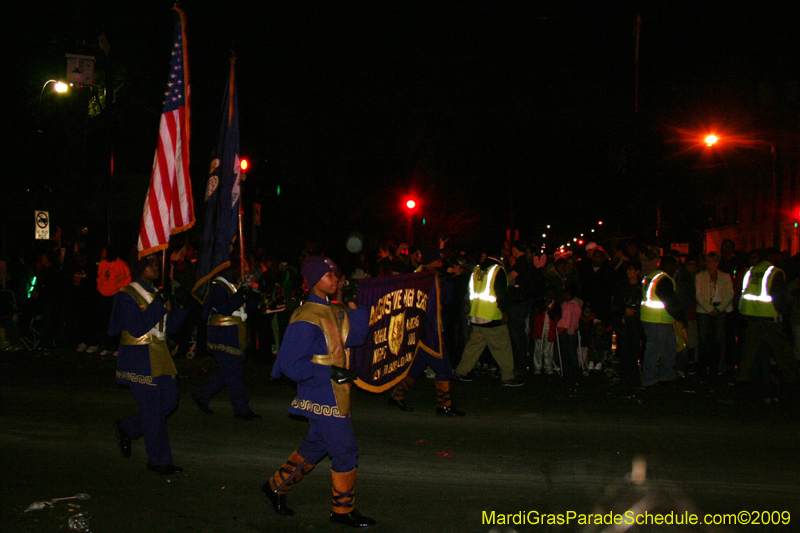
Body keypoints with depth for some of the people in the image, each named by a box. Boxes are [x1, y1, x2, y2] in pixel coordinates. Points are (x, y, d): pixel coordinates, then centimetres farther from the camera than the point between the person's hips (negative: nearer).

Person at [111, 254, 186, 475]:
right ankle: (159, 461, 7)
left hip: (160, 357, 8)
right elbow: (136, 328, -21)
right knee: (153, 411, -5)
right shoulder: (127, 295, -9)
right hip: (138, 359, -8)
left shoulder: (158, 293, 15)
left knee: (169, 402, 9)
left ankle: (127, 428, 29)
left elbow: (170, 327, 13)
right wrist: (158, 304, -20)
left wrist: (181, 307, -2)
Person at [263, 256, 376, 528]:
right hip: (323, 397, -9)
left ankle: (276, 486, 35)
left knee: (316, 445, 20)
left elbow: (355, 337, 4)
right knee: (346, 451, -1)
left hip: (333, 394, 9)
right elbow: (291, 364, -21)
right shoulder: (306, 320, -19)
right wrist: (331, 372, -23)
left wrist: (354, 306, -5)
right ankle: (343, 510, 15)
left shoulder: (335, 310, 10)